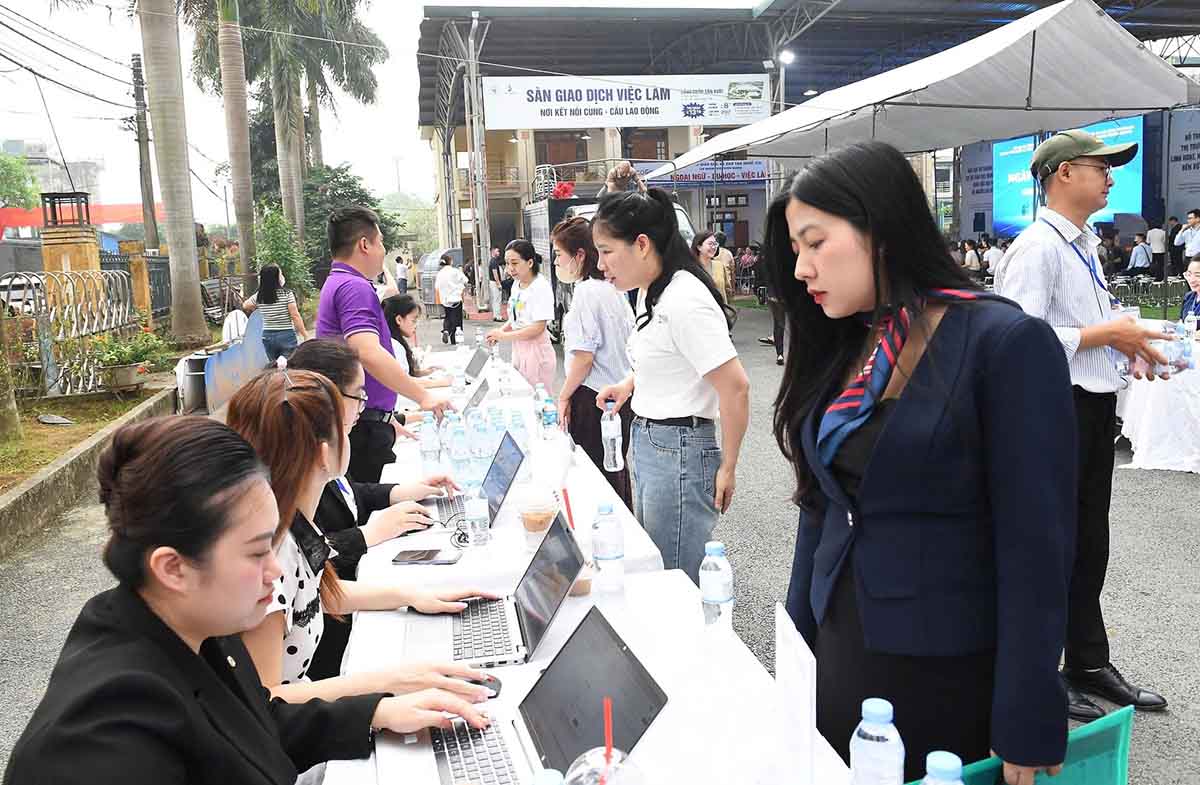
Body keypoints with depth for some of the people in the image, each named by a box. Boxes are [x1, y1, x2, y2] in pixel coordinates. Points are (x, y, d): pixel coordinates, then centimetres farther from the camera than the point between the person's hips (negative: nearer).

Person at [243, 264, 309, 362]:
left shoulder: (258, 296, 2)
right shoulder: (287, 294, -10)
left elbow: (245, 306, 22)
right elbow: (295, 316, -11)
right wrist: (305, 335, -6)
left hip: (266, 337, 4)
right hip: (286, 335, -4)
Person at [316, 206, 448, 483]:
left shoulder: (337, 284, 20)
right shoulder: (354, 287, -15)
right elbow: (367, 353, -30)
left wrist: (385, 418, 27)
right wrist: (423, 396, -27)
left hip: (365, 421, 10)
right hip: (363, 426, -10)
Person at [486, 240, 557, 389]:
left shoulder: (541, 287, -16)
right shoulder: (516, 285, 9)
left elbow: (538, 327, -20)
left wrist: (504, 336, -18)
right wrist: (501, 330, -1)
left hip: (536, 350, -8)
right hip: (518, 348, 8)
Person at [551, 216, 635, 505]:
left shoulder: (586, 292, -16)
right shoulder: (612, 288, 10)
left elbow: (584, 356, -19)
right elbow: (631, 342, 15)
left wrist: (564, 396, -9)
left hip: (594, 397, -9)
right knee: (616, 468, 19)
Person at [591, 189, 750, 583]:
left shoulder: (685, 300, -21)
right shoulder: (650, 292, 8)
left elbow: (735, 387, -22)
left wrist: (727, 467, -14)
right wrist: (629, 384, 10)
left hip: (679, 451, -10)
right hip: (645, 442, 10)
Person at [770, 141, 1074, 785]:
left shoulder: (1007, 343, -15)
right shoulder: (841, 352, 4)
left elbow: (1036, 547, -16)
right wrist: (797, 651, 12)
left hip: (950, 677, -5)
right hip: (838, 654, 6)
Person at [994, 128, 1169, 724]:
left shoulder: (1084, 245, 15)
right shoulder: (1038, 247, -16)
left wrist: (1128, 340, 9)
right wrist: (1107, 332, -18)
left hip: (1095, 406, 10)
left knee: (1089, 542, 18)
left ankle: (1089, 664, 34)